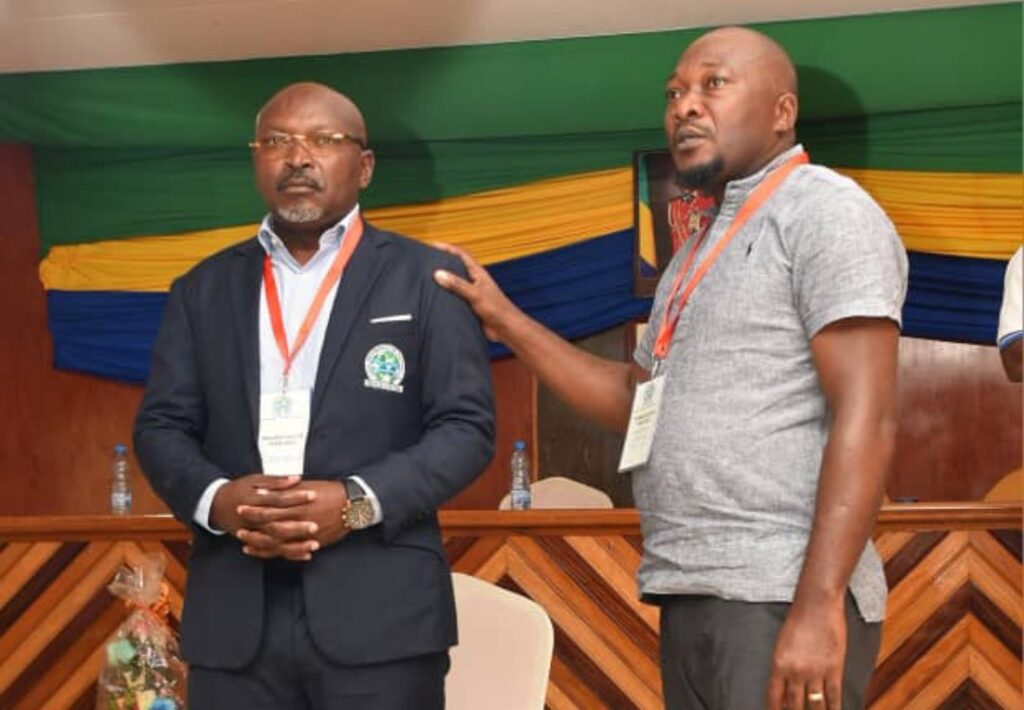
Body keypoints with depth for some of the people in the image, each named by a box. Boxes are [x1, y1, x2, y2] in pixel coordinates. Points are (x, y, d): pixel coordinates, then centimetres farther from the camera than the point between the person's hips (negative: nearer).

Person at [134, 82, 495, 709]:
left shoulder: (427, 279, 5)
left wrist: (359, 502, -15)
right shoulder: (203, 289, 15)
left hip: (380, 614, -2)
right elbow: (161, 425, 10)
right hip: (233, 616, 3)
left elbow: (467, 425, -1)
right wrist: (214, 498, -11)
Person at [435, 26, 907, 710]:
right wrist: (505, 320, 16)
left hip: (780, 601, -8)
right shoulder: (703, 251, 21)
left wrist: (819, 604, -24)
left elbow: (867, 416, -16)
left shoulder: (825, 210, -6)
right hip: (690, 598, 8)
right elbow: (638, 399, 22)